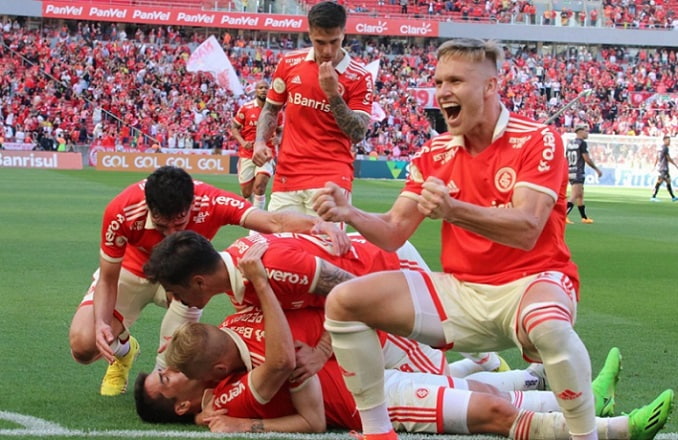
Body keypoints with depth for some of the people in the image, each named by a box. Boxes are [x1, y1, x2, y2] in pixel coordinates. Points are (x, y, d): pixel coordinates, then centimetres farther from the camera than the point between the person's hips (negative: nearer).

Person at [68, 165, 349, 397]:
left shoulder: (211, 204, -38)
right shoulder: (122, 213, -36)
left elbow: (273, 222, -50)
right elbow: (108, 280, -22)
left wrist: (318, 225, -71)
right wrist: (102, 323, -41)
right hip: (131, 269, 0)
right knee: (83, 345, -19)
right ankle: (123, 350, 20)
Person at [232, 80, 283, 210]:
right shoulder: (246, 108, 0)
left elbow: (280, 130, 16)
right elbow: (234, 127, 6)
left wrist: (278, 138, -7)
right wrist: (242, 142, -11)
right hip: (247, 154, 1)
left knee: (260, 185, -21)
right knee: (246, 193, 5)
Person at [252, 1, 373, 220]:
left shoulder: (358, 77, -4)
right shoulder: (290, 63, 6)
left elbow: (357, 134, -7)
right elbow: (271, 109, 17)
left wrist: (332, 93, -16)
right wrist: (260, 142, 0)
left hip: (330, 179, -3)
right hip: (286, 176, 3)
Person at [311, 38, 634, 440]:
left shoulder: (537, 141, -10)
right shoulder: (434, 154, 7)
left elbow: (526, 230, -24)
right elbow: (393, 233, 6)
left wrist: (452, 210, -39)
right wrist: (350, 214, -16)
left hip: (531, 282, -6)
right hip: (460, 292, 6)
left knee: (547, 324, -43)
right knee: (344, 301, -9)